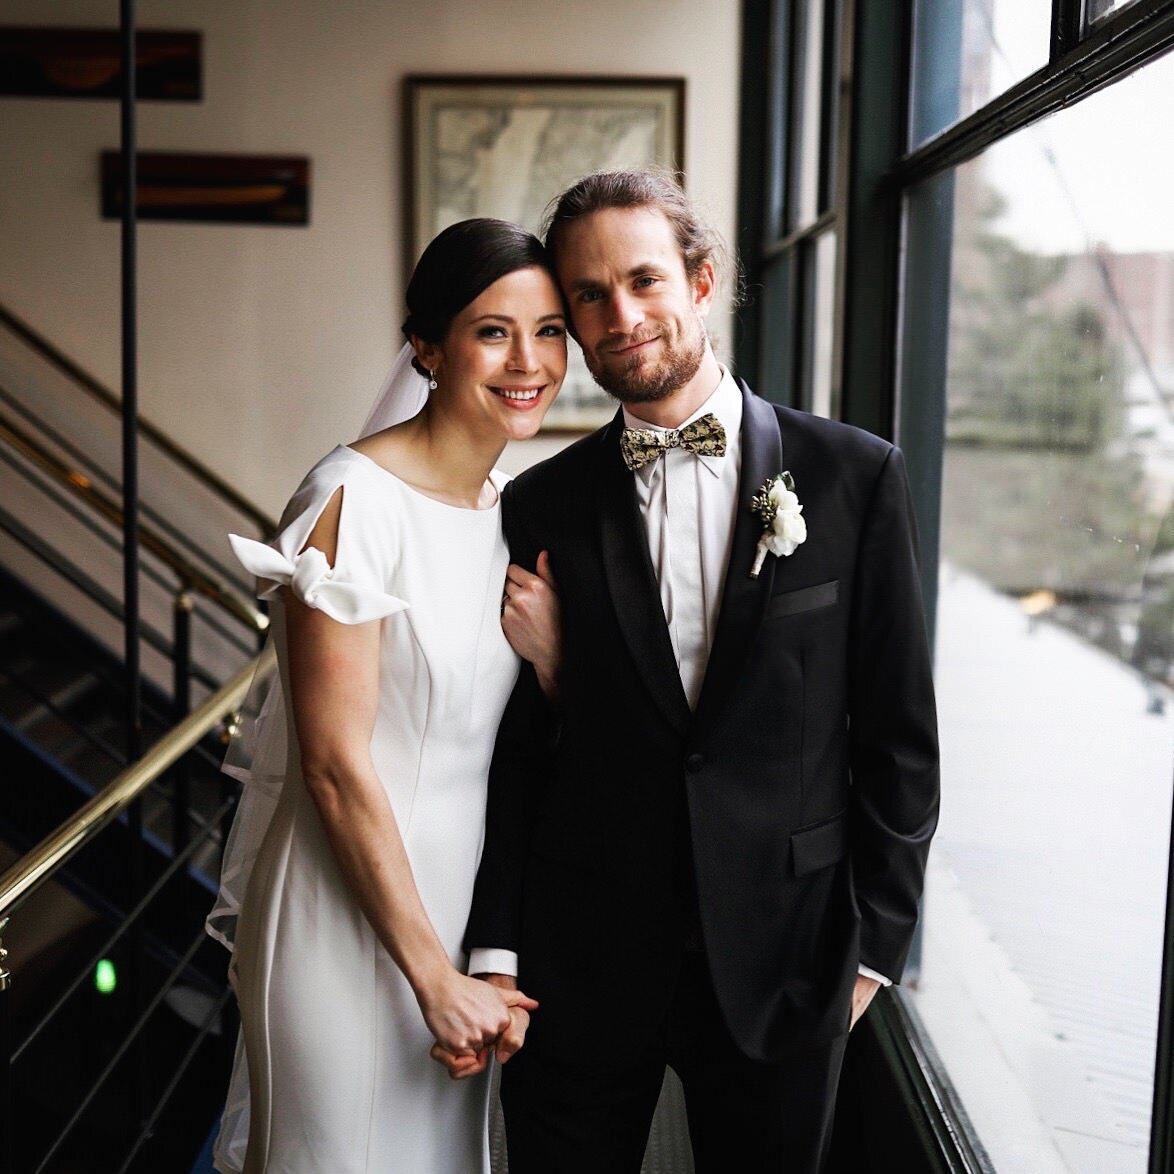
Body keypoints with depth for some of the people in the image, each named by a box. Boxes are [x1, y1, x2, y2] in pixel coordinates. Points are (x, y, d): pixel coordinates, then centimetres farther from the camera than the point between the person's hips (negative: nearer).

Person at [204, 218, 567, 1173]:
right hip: (352, 908, -7)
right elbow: (336, 764, -21)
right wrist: (434, 975, -17)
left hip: (465, 902, 7)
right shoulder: (355, 502, -20)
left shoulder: (514, 506, 4)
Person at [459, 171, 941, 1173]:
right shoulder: (543, 506, 1)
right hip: (580, 961, 1)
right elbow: (517, 748, 3)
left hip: (782, 959, -1)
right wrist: (496, 948, -1)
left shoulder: (854, 477, -3)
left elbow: (900, 733, -1)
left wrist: (877, 937, -2)